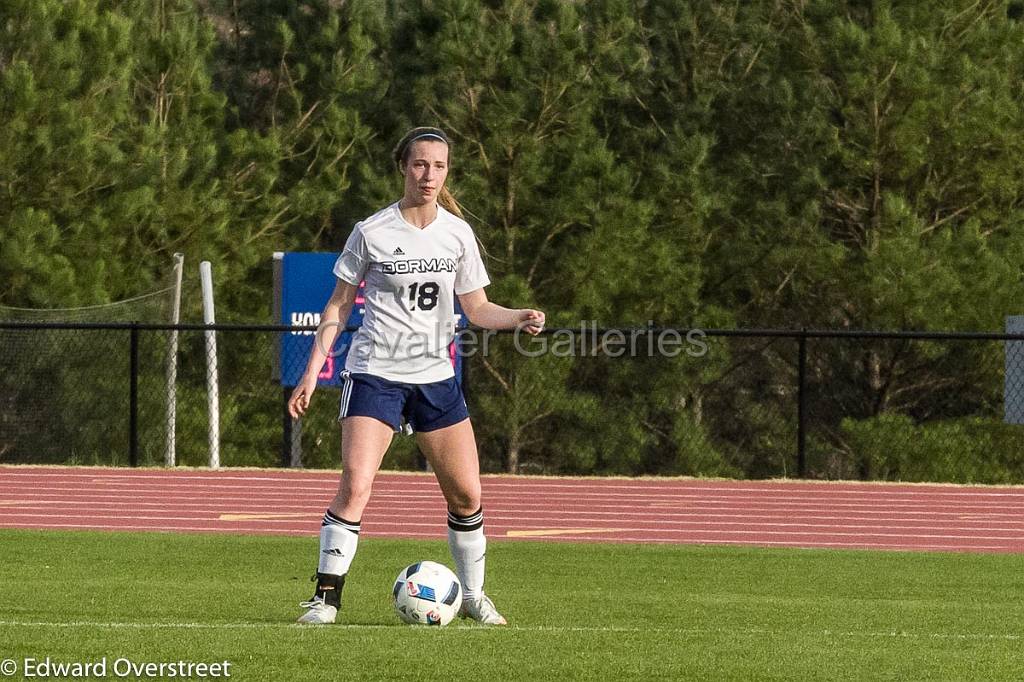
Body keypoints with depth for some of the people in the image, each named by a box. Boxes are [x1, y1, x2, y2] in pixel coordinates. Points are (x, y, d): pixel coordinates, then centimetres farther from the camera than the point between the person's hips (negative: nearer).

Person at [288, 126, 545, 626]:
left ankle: (473, 596, 24)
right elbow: (339, 305, 3)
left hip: (435, 378, 4)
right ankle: (326, 598, -13)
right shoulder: (372, 232, -4)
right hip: (375, 373, -4)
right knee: (355, 486, -19)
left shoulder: (457, 233, 5)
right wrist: (312, 372, -2)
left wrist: (520, 318, -9)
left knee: (467, 495, 5)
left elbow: (477, 309, 11)